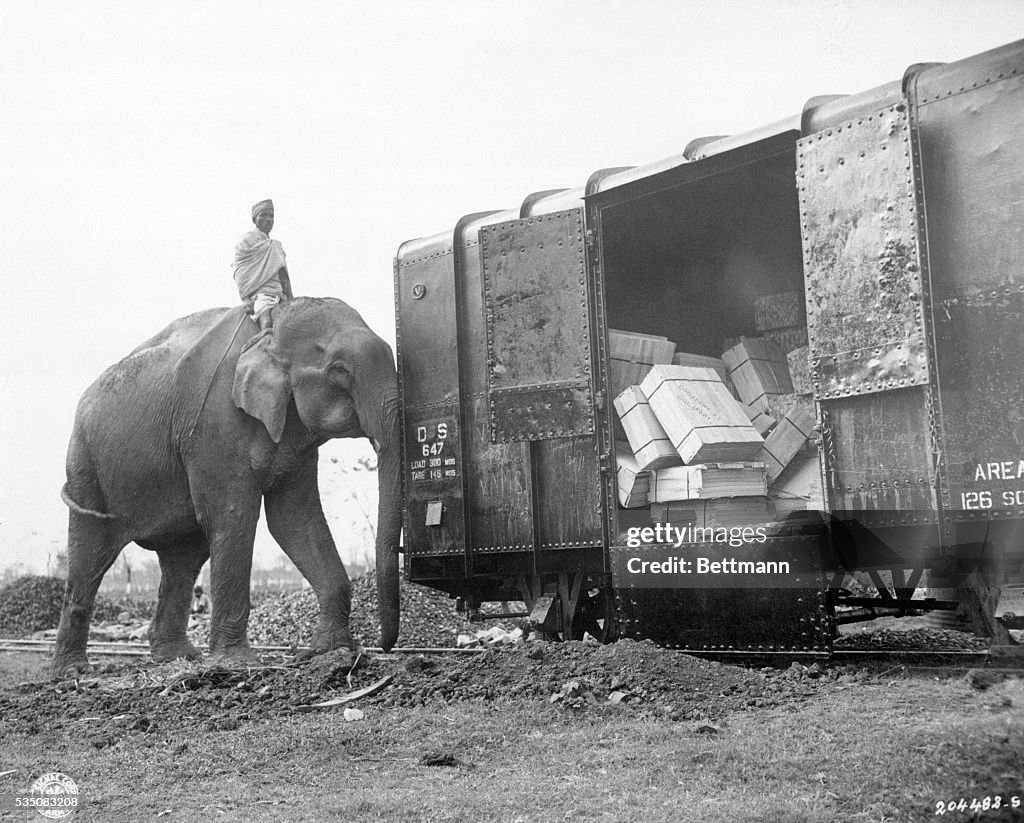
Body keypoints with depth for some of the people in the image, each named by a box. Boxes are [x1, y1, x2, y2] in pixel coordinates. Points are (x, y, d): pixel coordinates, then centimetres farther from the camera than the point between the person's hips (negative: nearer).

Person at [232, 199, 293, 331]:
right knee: (267, 322, -31)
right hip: (259, 293, -7)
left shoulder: (277, 246, 28)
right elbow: (240, 273, 0)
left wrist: (290, 300, 10)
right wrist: (245, 298, -12)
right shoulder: (247, 240, 8)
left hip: (280, 295, 7)